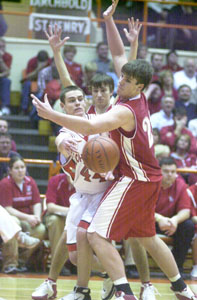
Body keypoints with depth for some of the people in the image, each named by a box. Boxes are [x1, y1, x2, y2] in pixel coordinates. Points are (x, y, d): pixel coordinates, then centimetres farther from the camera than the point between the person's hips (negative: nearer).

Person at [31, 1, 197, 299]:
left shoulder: (124, 111, -22)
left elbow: (90, 126, -39)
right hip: (150, 177, 10)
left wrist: (51, 114, -38)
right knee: (147, 237, 25)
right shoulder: (139, 97, 2)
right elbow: (119, 54, 12)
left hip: (134, 179, -10)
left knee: (98, 235, -16)